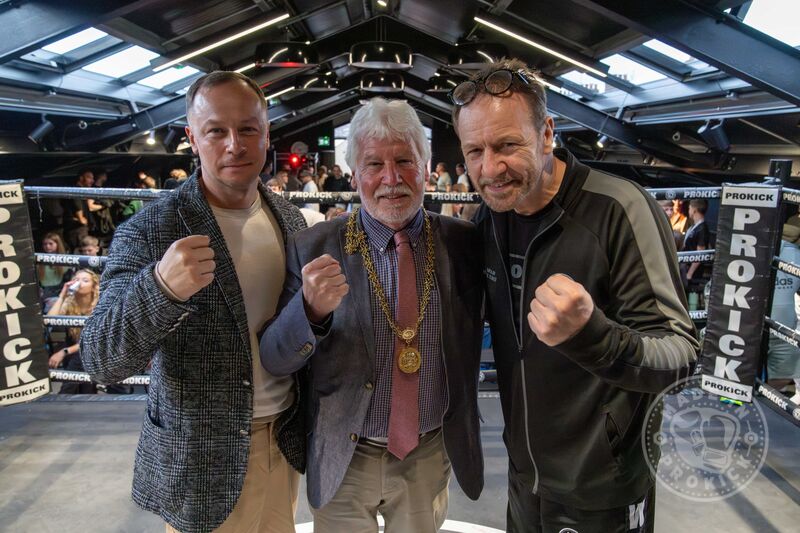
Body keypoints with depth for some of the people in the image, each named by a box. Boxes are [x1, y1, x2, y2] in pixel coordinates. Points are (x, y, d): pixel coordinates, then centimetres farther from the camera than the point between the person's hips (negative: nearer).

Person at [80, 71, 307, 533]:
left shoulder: (291, 219, -1)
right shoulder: (149, 231, -16)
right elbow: (101, 361, -20)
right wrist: (160, 287, -36)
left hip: (285, 444, 5)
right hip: (202, 460, -4)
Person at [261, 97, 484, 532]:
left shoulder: (462, 242, -8)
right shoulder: (314, 248, -14)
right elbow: (273, 361, -14)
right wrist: (311, 310, -31)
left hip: (431, 457, 3)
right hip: (344, 461, -2)